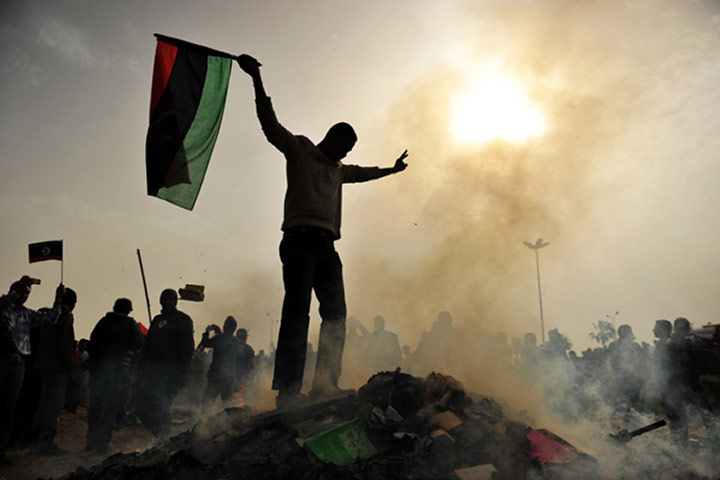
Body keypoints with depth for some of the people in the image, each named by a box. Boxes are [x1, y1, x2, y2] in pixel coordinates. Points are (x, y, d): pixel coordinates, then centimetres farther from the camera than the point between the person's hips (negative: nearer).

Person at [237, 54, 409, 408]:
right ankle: (288, 390, -18)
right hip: (299, 238, -8)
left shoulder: (338, 169, 31)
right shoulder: (299, 149, 11)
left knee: (336, 314, -1)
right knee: (297, 310, -16)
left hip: (326, 245, 8)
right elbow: (270, 125, -2)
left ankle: (325, 386, 0)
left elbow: (362, 173, 50)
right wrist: (257, 80, -12)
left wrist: (391, 169, 60)